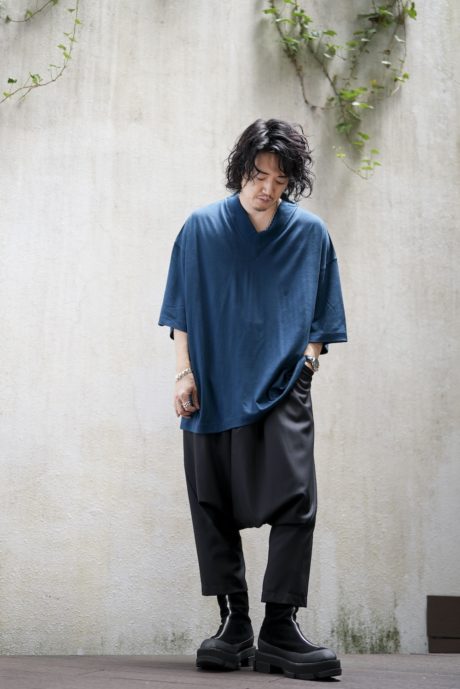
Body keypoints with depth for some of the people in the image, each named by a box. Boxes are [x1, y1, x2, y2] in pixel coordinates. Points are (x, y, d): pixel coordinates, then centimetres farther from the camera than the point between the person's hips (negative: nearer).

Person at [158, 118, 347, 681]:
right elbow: (182, 312, 6)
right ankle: (233, 625, 13)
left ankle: (280, 630, -4)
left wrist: (309, 353, -4)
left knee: (295, 500, -12)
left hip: (283, 386, 0)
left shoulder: (310, 233, 7)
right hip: (213, 387, 1)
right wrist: (184, 374, -1)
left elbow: (320, 312, 12)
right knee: (213, 505, 2)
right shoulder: (202, 228, 5)